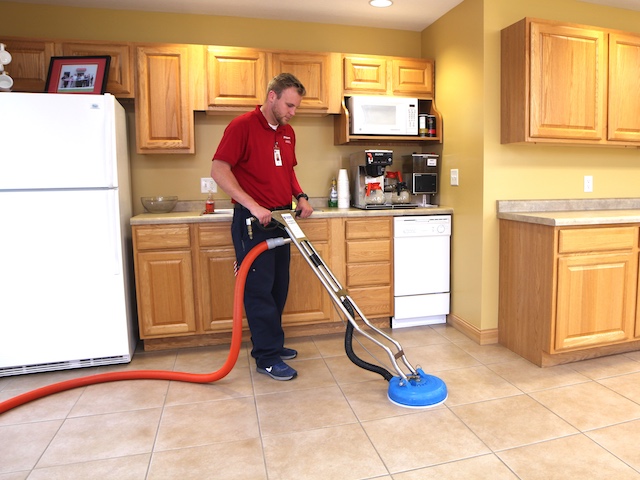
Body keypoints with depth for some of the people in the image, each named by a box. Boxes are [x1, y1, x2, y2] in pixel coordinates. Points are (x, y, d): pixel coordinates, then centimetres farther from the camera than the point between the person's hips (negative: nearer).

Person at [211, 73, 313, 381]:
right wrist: (253, 205, -24)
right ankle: (267, 358, 10)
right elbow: (219, 170, -17)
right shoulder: (243, 125, -10)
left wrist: (300, 197, 6)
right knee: (259, 289, -1)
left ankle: (271, 344, 28)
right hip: (253, 221, -8)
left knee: (278, 287, 13)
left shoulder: (287, 133, 14)